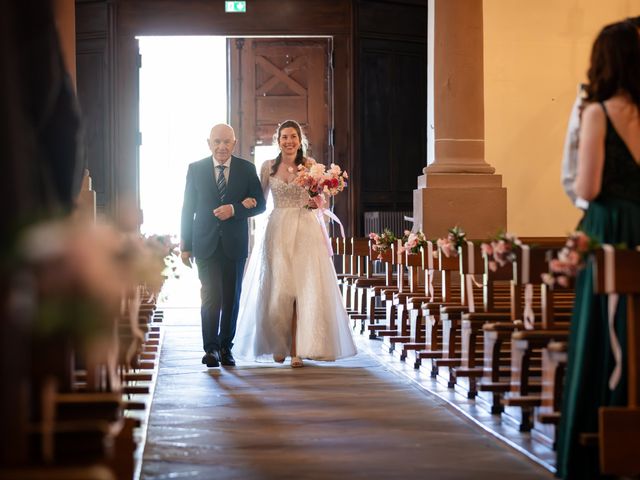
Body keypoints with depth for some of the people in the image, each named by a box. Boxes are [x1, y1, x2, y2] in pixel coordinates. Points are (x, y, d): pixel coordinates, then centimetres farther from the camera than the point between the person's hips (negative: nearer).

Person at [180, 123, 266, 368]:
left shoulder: (247, 169, 4)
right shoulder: (196, 169, 3)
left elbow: (260, 204, 1)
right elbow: (188, 209, 5)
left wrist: (234, 209, -17)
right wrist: (185, 246, 2)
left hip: (235, 244, 2)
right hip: (206, 244, -2)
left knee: (231, 299, 8)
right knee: (211, 296, -10)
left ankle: (226, 348, 18)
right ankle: (211, 349, -6)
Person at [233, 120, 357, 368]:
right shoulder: (268, 167, 7)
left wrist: (315, 203, -14)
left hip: (305, 231, -1)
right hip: (278, 231, 1)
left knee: (304, 288, -8)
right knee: (277, 289, -1)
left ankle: (297, 349, -6)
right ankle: (279, 344, 17)